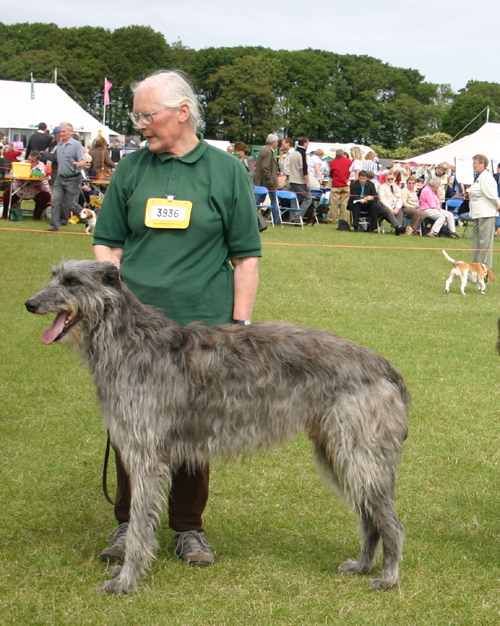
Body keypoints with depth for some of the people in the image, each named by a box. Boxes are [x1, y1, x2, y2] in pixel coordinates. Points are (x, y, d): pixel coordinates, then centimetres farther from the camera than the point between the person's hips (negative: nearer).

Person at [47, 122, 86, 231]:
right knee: (55, 201, -5)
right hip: (60, 178, 6)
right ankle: (55, 225, 0)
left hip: (73, 179, -6)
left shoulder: (76, 144, -8)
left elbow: (82, 162, -17)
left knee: (72, 205, -2)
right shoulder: (59, 145, 12)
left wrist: (78, 164, -39)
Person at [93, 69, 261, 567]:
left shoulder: (225, 171, 4)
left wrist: (240, 325, -2)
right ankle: (129, 522, 19)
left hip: (202, 325, -2)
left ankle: (188, 527, 19)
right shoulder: (131, 169, 9)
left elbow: (245, 256, 4)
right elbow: (107, 244, 13)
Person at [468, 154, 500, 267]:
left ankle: (486, 265, -2)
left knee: (485, 240, -6)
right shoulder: (479, 177, 16)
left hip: (486, 214, -11)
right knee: (475, 238, 17)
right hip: (479, 214, 11)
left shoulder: (486, 178, -17)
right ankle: (474, 263, 26)